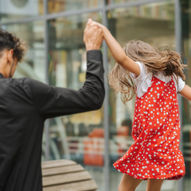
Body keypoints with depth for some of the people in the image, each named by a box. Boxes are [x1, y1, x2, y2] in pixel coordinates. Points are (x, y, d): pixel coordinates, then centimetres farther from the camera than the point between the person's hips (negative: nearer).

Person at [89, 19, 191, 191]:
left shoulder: (143, 71, -6)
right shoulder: (172, 75, 14)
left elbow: (122, 59, -24)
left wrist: (105, 32, -22)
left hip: (149, 142, -7)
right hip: (169, 144, 7)